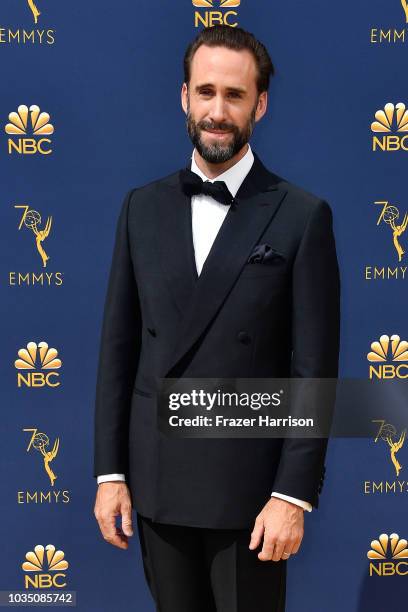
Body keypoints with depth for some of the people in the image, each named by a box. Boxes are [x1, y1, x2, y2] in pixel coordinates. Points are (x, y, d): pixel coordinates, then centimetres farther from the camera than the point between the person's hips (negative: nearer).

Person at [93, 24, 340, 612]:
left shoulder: (302, 215, -6)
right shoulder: (144, 207, 5)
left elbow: (314, 369, -7)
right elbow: (119, 345, 6)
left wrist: (294, 495, -11)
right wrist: (109, 472, 2)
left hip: (248, 484, -3)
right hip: (155, 481, 3)